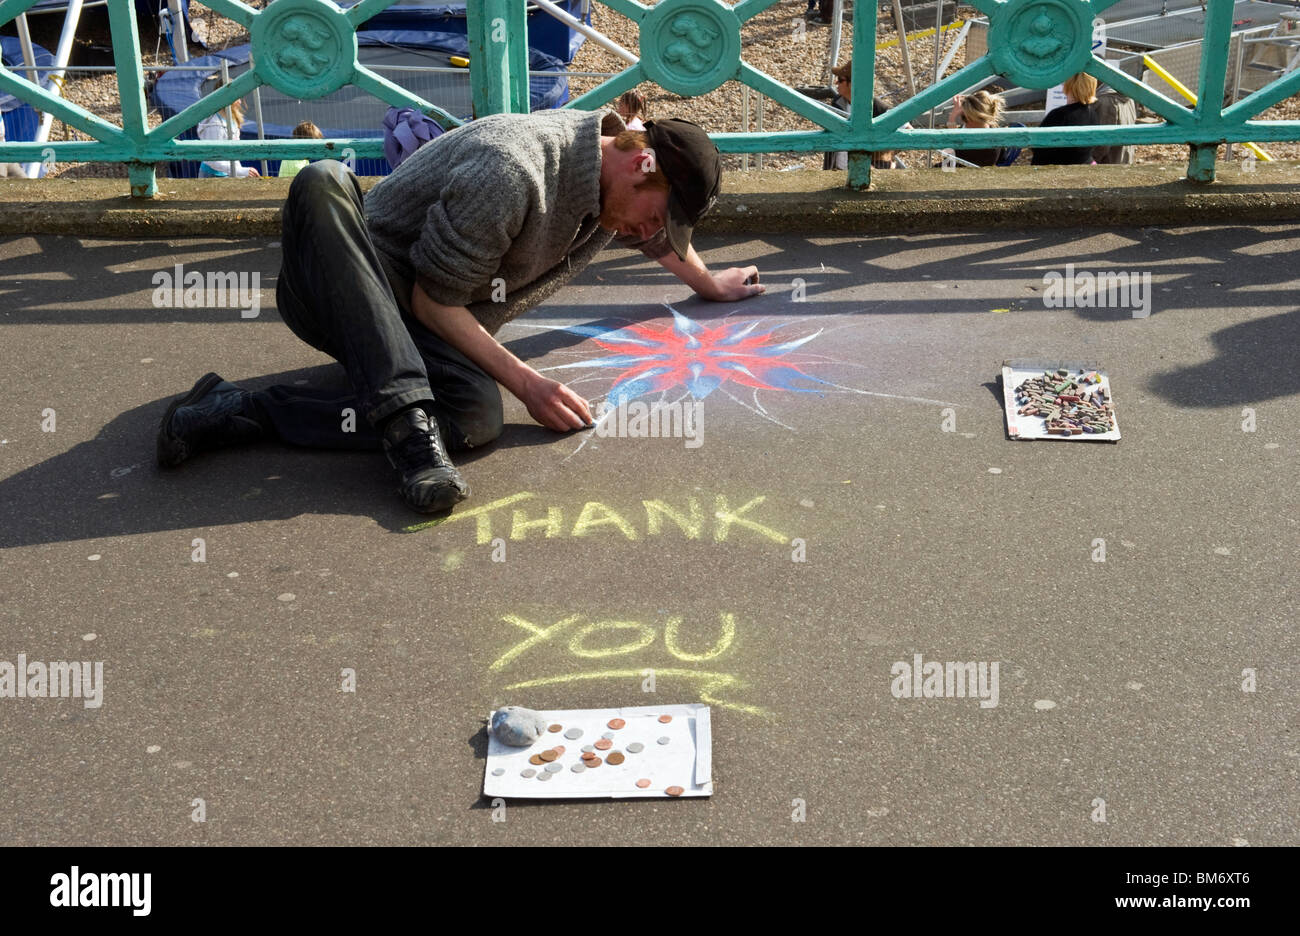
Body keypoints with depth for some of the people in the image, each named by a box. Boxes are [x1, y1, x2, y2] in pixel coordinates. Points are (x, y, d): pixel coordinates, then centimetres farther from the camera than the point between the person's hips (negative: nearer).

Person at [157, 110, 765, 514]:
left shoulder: (620, 176, 2)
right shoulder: (512, 173, -26)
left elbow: (659, 233, 27)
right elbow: (433, 301, -20)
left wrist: (710, 284, 40)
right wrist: (523, 381, -21)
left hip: (433, 332, 6)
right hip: (346, 292, -6)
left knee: (477, 419, -30)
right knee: (325, 180, -38)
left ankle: (239, 414, -22)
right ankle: (406, 422, -44)